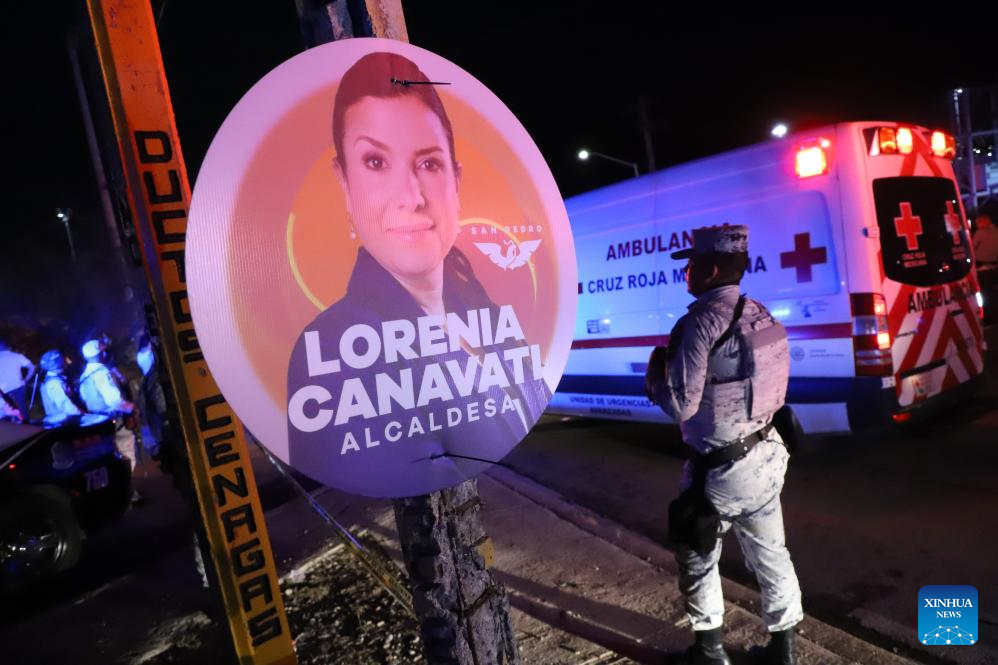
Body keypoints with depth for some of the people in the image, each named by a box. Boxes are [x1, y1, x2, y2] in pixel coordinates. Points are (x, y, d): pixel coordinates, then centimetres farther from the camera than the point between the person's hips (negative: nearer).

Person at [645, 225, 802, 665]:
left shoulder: (700, 321, -22)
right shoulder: (763, 316, 3)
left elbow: (681, 406, -23)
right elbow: (776, 389, 11)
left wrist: (656, 372, -3)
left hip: (719, 469, -7)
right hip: (766, 457, 7)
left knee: (697, 556, 14)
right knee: (771, 553, 20)